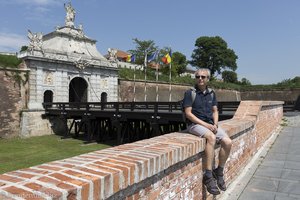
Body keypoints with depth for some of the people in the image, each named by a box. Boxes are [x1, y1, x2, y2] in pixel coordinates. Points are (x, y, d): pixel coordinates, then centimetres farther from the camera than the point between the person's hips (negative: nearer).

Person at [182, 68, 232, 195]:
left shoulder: (211, 93, 13)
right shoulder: (190, 93, -4)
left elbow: (215, 111, 14)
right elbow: (188, 113, -11)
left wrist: (215, 124, -6)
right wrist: (205, 124, -17)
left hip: (210, 124, 6)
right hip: (195, 124, -6)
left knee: (228, 142, -15)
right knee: (212, 138, -34)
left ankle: (219, 172, 4)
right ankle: (208, 176, -29)